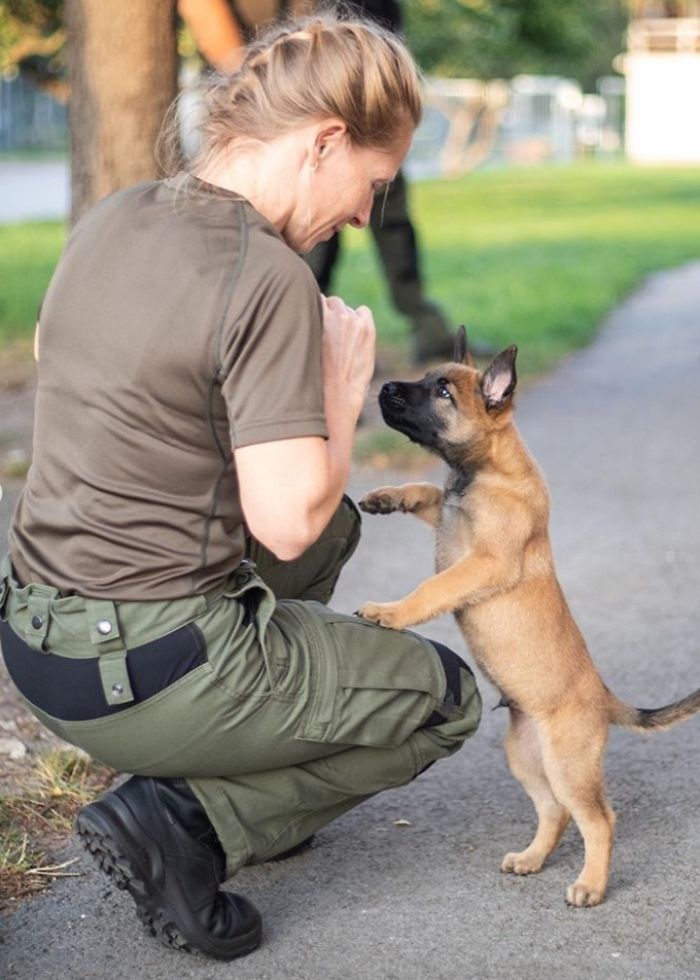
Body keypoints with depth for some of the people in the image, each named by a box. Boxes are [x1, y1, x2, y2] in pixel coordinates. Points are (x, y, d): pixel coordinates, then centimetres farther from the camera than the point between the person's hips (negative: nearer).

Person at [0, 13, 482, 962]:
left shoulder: (111, 219, 2)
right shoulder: (268, 279, -22)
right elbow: (288, 520, -25)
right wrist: (344, 386, -6)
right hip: (150, 676, -8)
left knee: (337, 527, 29)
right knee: (447, 700, 14)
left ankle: (259, 768, 28)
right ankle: (191, 822, -2)